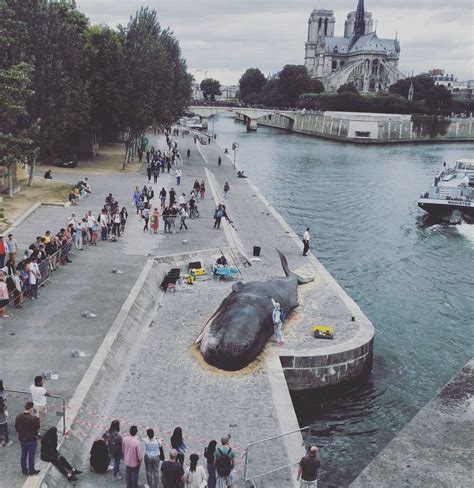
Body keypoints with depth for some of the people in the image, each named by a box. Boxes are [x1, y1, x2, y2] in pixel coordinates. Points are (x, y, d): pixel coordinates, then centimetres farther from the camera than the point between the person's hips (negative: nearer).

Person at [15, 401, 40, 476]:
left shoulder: (18, 417, -10)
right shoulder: (33, 418, -28)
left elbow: (16, 427, 1)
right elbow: (37, 427, -14)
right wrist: (37, 419, -7)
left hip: (22, 439, 5)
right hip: (31, 440, -5)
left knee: (23, 455, 21)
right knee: (31, 456, 11)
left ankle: (24, 470, 34)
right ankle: (31, 471, 24)